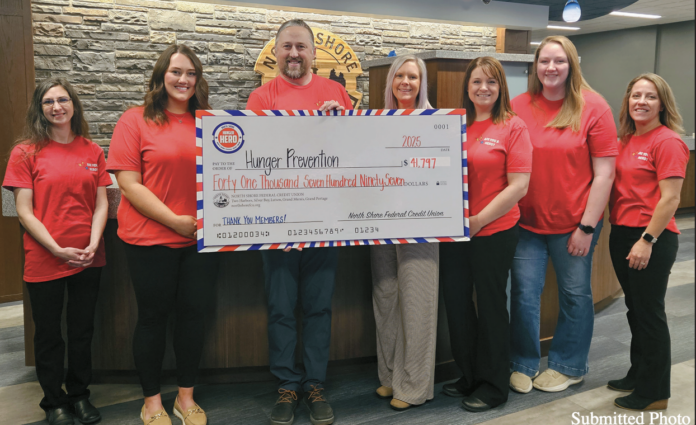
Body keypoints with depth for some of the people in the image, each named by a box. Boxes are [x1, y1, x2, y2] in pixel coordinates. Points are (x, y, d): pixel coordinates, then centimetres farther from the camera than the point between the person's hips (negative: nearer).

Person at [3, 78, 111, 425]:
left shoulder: (92, 151, 5)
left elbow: (101, 203, 4)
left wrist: (93, 244, -10)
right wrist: (58, 249, -15)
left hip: (88, 259, 3)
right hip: (44, 261, -2)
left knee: (83, 331, 14)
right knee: (49, 335, 11)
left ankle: (80, 396, 32)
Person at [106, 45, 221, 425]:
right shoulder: (135, 121, -3)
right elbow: (129, 183, -9)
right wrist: (175, 221, -15)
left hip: (202, 237, 4)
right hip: (151, 239, -3)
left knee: (194, 313, 10)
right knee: (153, 316, 9)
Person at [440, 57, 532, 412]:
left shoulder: (513, 127, -5)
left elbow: (519, 186, -11)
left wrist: (479, 220, -14)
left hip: (495, 231, -5)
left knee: (490, 305, 8)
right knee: (455, 303, 12)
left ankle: (493, 385, 26)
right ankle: (469, 376, 32)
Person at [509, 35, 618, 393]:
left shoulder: (593, 107, -5)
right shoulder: (519, 107, 0)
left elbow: (604, 173, -6)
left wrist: (587, 226, -9)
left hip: (573, 224, -1)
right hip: (526, 221, 2)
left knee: (575, 294, 12)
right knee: (524, 293, 6)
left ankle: (568, 366, 33)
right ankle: (523, 364, 27)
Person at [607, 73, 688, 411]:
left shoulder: (668, 142, -11)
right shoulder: (626, 140, 11)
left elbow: (670, 199, -16)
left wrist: (647, 240, -18)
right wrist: (615, 225, 9)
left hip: (652, 238, -7)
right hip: (621, 232, 7)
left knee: (649, 311, 2)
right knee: (635, 308, 18)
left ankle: (654, 393, 16)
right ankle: (638, 374, 34)